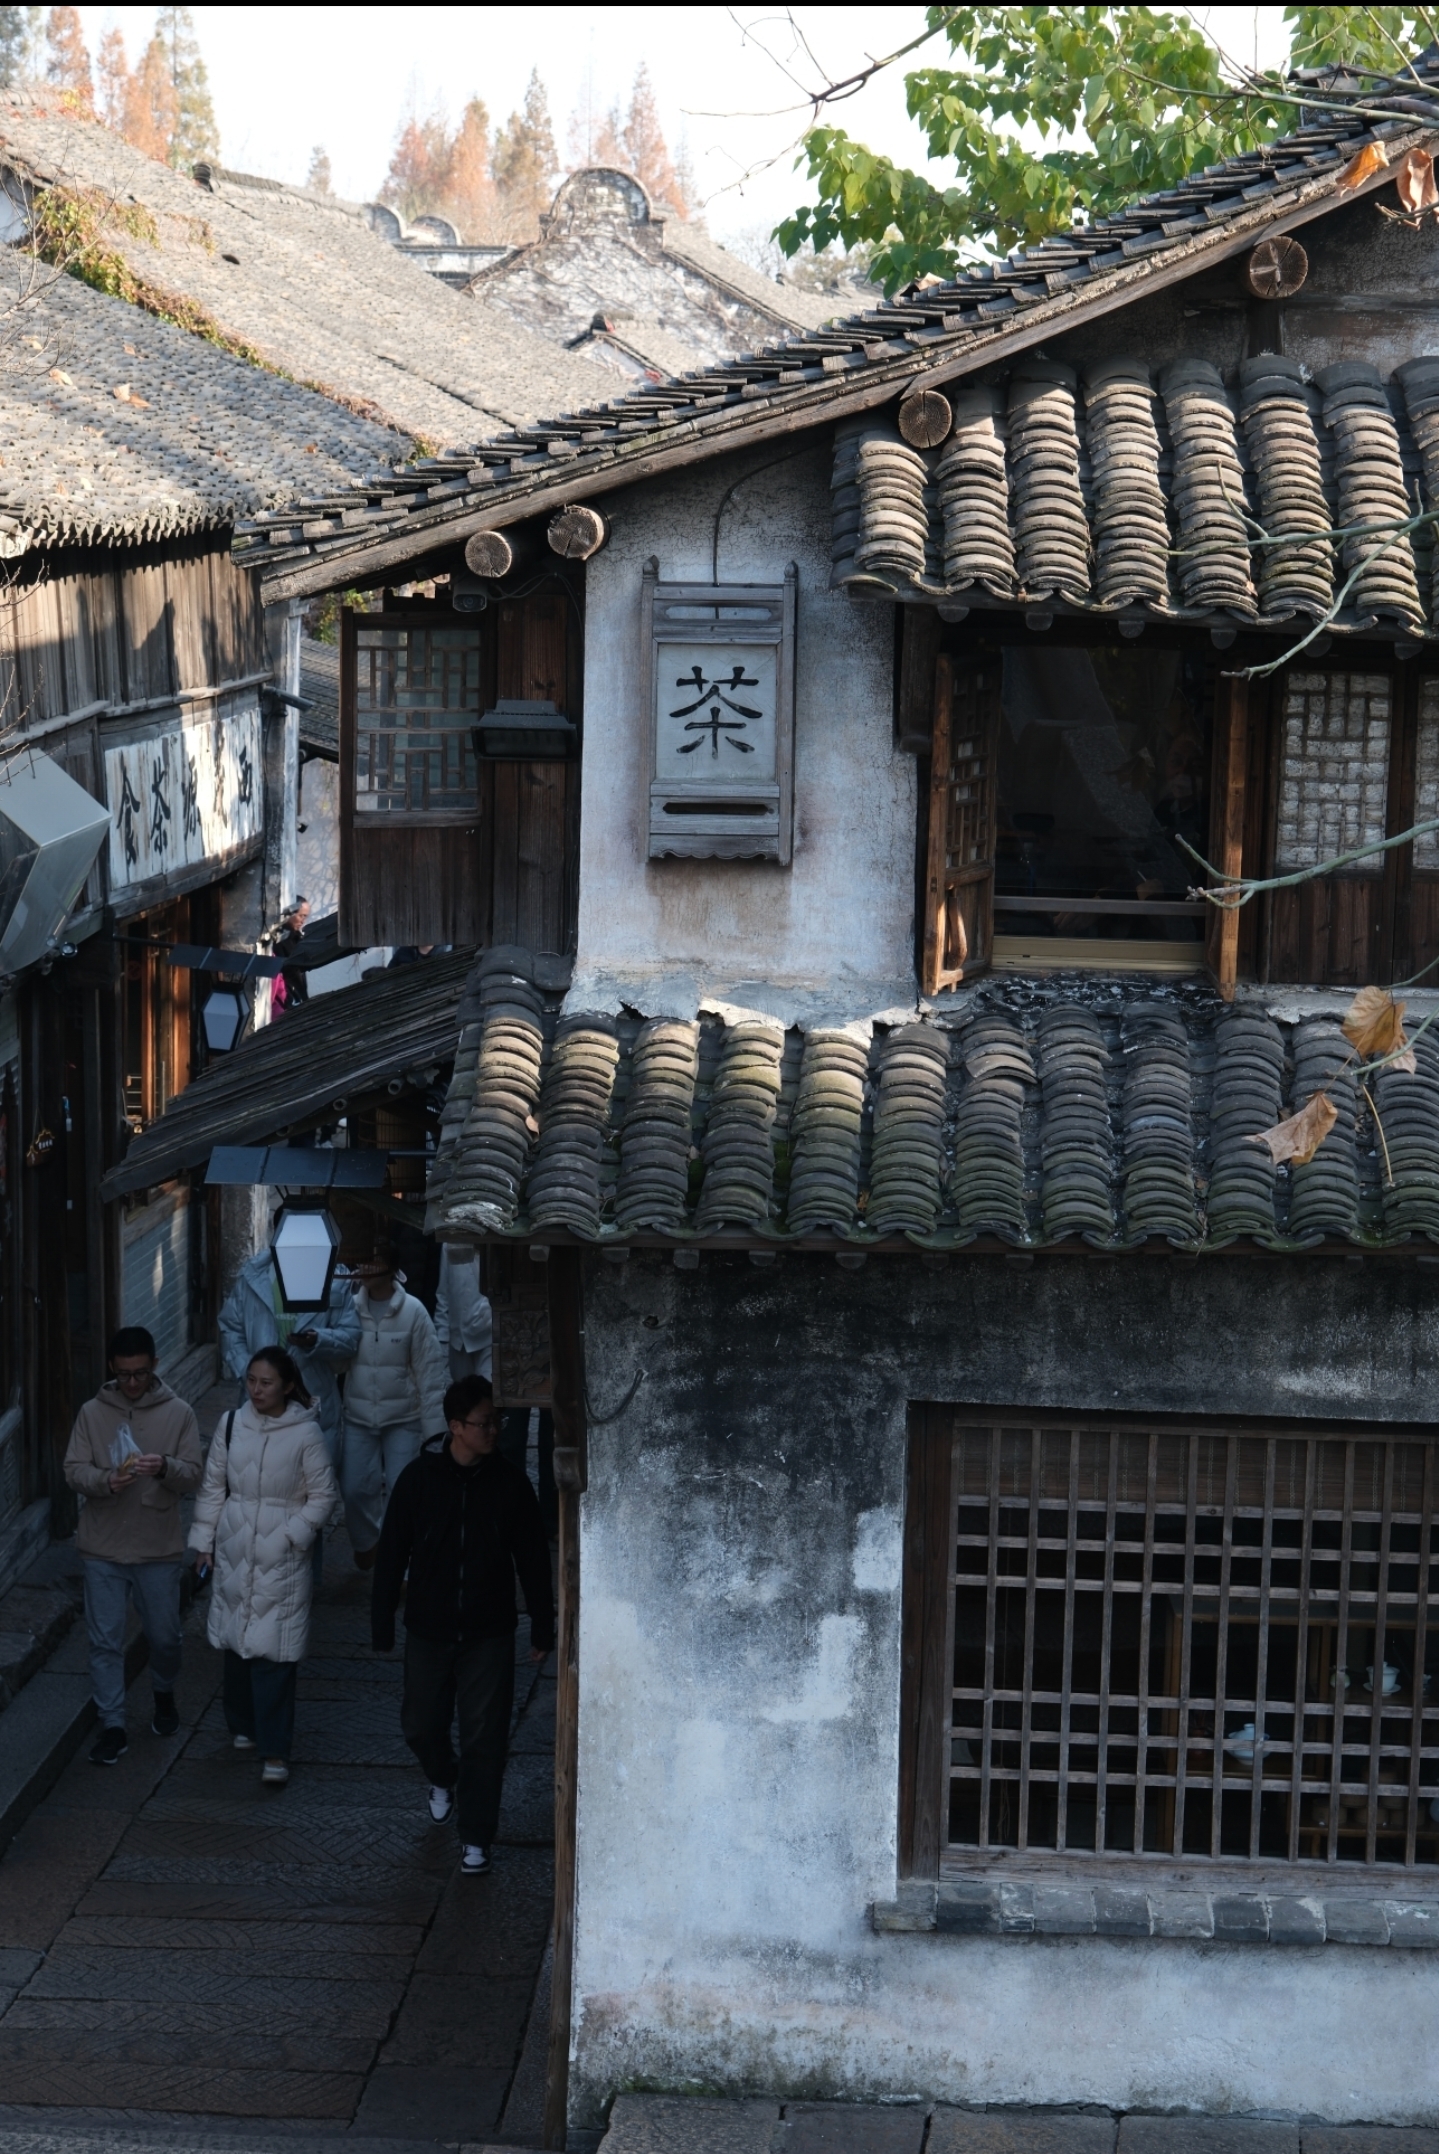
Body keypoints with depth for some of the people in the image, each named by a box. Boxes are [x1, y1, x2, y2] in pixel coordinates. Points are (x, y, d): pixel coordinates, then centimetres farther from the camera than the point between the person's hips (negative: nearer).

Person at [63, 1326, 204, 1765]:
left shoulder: (178, 1413, -5)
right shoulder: (92, 1413, -2)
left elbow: (193, 1476, -7)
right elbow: (73, 1471, -4)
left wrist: (165, 1468, -28)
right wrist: (106, 1481, -24)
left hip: (159, 1548, 0)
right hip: (103, 1549, 0)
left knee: (164, 1636, 13)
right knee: (105, 1641, 3)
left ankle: (164, 1697, 41)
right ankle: (112, 1727, 11)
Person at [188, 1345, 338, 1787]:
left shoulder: (305, 1432, -9)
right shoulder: (231, 1424, 1)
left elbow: (323, 1495, -3)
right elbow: (212, 1487, 9)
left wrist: (292, 1535, -13)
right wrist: (203, 1542, 8)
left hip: (282, 1558, -4)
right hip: (235, 1551, 4)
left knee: (274, 1652, -7)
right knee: (236, 1643, 11)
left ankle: (275, 1751, -4)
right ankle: (244, 1726, 32)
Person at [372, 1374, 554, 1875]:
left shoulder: (510, 1482, -5)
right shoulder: (419, 1477, -8)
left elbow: (532, 1558, 3)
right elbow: (391, 1555, -2)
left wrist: (542, 1627, 4)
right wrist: (382, 1625, -1)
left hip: (489, 1632, 0)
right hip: (428, 1630, 0)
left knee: (484, 1738, 2)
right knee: (421, 1725, 11)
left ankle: (476, 1838, 14)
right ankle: (443, 1778, 45)